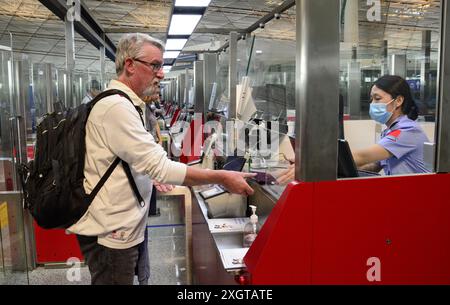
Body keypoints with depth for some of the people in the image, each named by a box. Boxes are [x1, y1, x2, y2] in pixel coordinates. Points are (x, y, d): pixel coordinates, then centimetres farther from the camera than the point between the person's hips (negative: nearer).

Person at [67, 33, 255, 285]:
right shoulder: (116, 107, -22)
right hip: (111, 234, -10)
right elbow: (160, 167, -26)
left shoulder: (121, 104, 13)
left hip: (123, 228, 10)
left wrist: (150, 177, 17)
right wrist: (221, 178, -23)